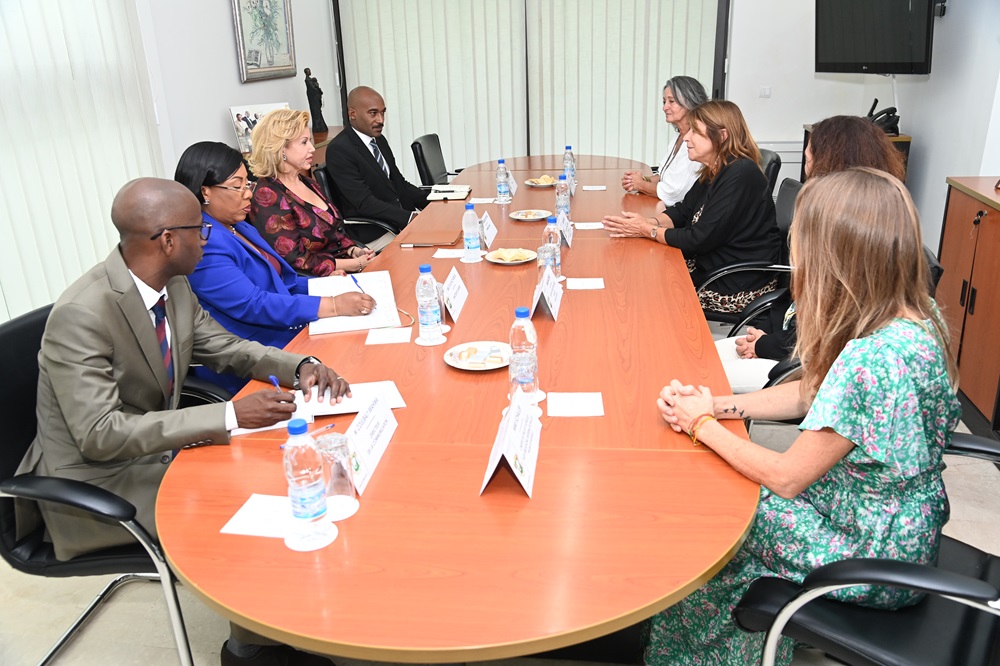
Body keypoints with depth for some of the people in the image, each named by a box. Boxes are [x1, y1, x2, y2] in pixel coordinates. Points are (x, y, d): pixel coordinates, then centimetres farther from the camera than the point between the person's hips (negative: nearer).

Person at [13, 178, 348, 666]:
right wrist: (231, 416, -34)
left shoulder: (174, 285, -5)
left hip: (156, 446, 8)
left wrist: (298, 367, -9)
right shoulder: (81, 314, -28)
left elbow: (221, 345, 9)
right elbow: (99, 433, -29)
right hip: (98, 481, -8)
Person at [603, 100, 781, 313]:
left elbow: (700, 240, -23)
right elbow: (682, 212, 11)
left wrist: (647, 230, -14)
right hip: (712, 265, 9)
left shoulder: (740, 176, -23)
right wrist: (649, 222, -10)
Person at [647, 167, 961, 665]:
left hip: (871, 561, -8)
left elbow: (786, 477, -24)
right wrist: (713, 404, -4)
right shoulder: (915, 320, -6)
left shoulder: (871, 359, -36)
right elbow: (810, 394, 4)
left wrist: (703, 424, -10)